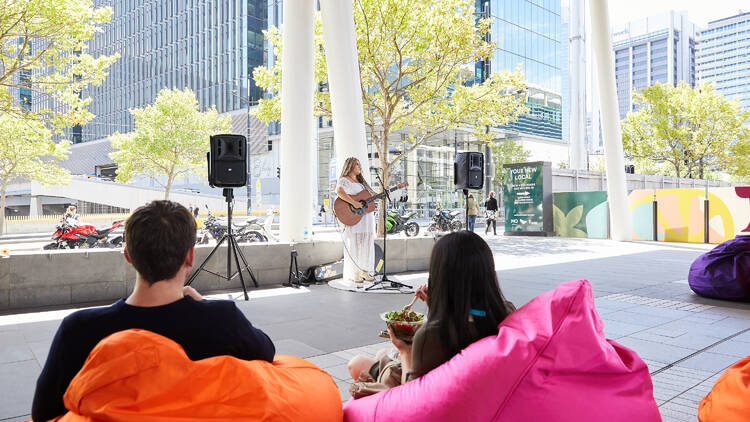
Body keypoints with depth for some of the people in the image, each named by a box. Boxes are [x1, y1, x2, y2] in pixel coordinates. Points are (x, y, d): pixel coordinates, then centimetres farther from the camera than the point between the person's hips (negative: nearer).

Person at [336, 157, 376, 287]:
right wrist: (354, 203, -29)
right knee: (354, 246, -7)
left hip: (367, 217, 8)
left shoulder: (361, 181, 23)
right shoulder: (344, 180, -4)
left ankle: (364, 272, 24)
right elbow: (339, 191, -25)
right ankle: (355, 276, -2)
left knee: (367, 245, 12)